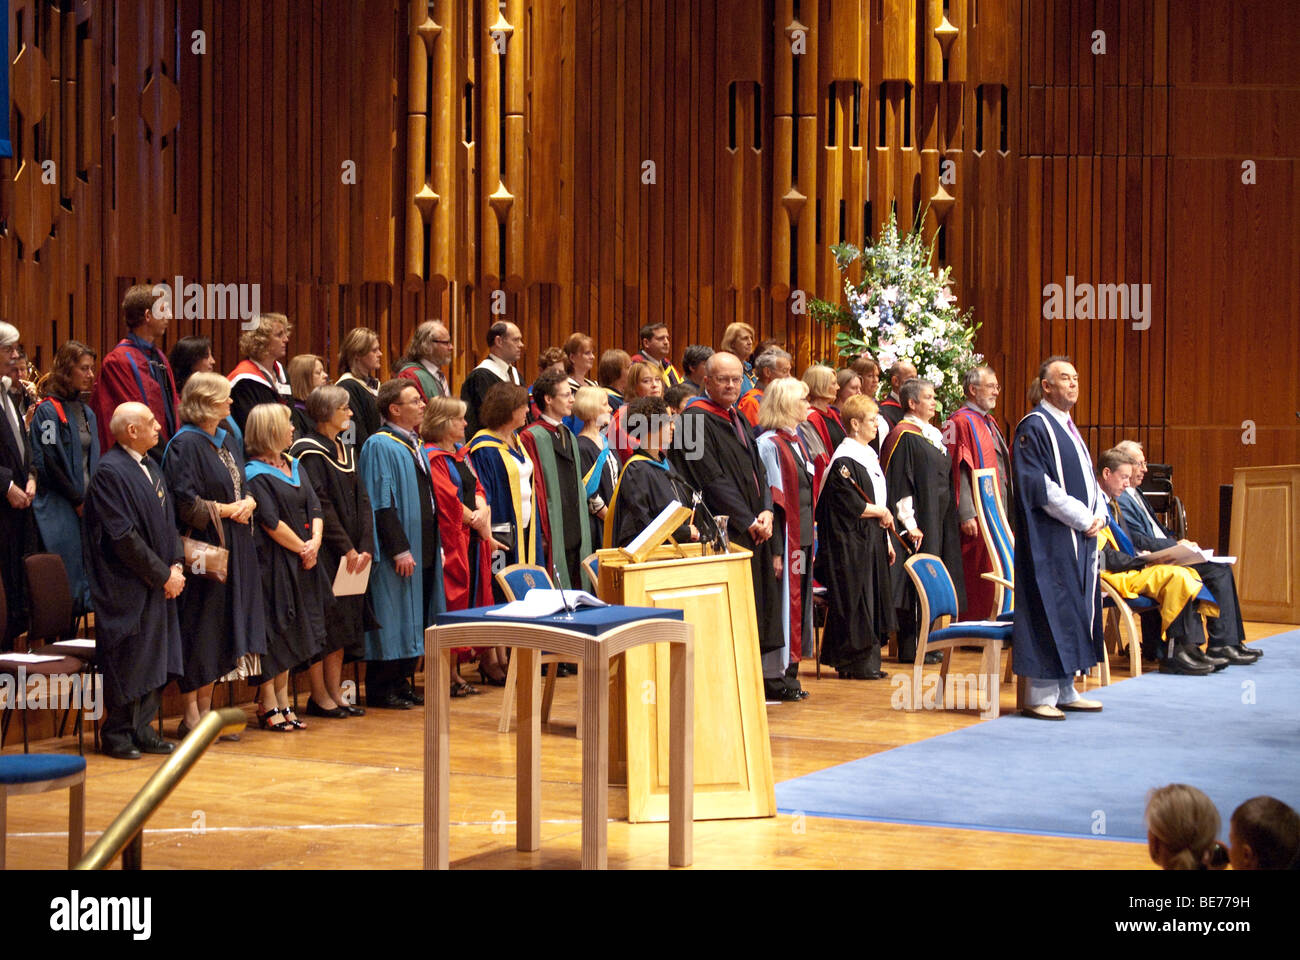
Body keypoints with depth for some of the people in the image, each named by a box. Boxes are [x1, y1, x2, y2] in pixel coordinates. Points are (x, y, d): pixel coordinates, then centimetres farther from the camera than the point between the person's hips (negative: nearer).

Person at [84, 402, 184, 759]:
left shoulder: (150, 467, 13)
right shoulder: (110, 472, -15)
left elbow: (168, 519, 17)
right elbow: (123, 536, -19)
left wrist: (177, 564, 2)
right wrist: (163, 575, -15)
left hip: (160, 582, 8)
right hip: (125, 587, -8)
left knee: (156, 659, 8)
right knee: (127, 662, -2)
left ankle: (142, 728, 17)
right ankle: (117, 734, 8)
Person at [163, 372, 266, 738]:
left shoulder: (228, 441, 16)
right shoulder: (185, 444, -11)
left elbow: (243, 486, 20)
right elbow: (184, 501, -19)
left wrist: (247, 503, -1)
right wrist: (226, 509, -13)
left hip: (234, 549, 8)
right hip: (204, 548, -8)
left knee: (221, 630, 9)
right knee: (200, 629, -5)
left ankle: (205, 708, 16)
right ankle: (190, 715, 0)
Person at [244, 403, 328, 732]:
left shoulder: (293, 466, 14)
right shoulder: (256, 474, -11)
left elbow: (314, 507, 9)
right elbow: (271, 522, -17)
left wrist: (315, 542, -8)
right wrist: (302, 548, -10)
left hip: (301, 565, 8)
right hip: (272, 564, -8)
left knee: (289, 634, 12)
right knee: (271, 632, -4)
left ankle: (283, 702, 18)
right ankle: (268, 707, 1)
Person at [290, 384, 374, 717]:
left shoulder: (345, 450, 14)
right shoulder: (309, 452, -11)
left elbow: (361, 500, 10)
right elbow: (319, 506, -16)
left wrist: (364, 548, -2)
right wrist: (347, 549, -16)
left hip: (351, 551, 8)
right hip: (324, 551, -8)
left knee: (345, 624, 8)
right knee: (322, 624, -4)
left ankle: (335, 692, 13)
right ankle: (319, 696, 1)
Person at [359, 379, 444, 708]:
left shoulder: (414, 445, 15)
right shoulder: (380, 446, -12)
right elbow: (382, 504, -17)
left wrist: (436, 546, 15)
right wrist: (400, 549, -21)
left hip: (423, 550, 9)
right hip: (398, 555, -9)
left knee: (415, 622, 10)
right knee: (392, 619, -4)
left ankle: (401, 682, 18)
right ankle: (380, 690, 3)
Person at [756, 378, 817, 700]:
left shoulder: (796, 441, 14)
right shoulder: (769, 444, -14)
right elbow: (770, 502, -18)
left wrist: (811, 538, 15)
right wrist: (775, 550, -21)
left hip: (803, 537, 9)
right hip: (785, 537, -9)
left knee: (799, 600, 11)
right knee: (783, 601, -4)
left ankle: (789, 670, 17)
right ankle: (775, 674, 2)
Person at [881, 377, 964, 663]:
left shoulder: (934, 435, 15)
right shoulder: (903, 436, -12)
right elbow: (898, 483, -16)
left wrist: (947, 518, 16)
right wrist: (910, 524, -20)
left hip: (938, 519, 9)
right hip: (918, 522, -9)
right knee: (915, 583, -6)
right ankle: (909, 648, -3)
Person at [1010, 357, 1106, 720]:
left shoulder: (1069, 428, 18)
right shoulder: (1034, 427, -10)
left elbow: (1089, 479, 20)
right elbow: (1037, 485, -18)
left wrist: (1098, 515, 1)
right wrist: (1081, 517, -17)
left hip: (1081, 538, 9)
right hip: (1050, 540, -9)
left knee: (1076, 611, 10)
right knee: (1050, 610, -8)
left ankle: (1065, 691, 17)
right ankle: (1040, 695, -4)